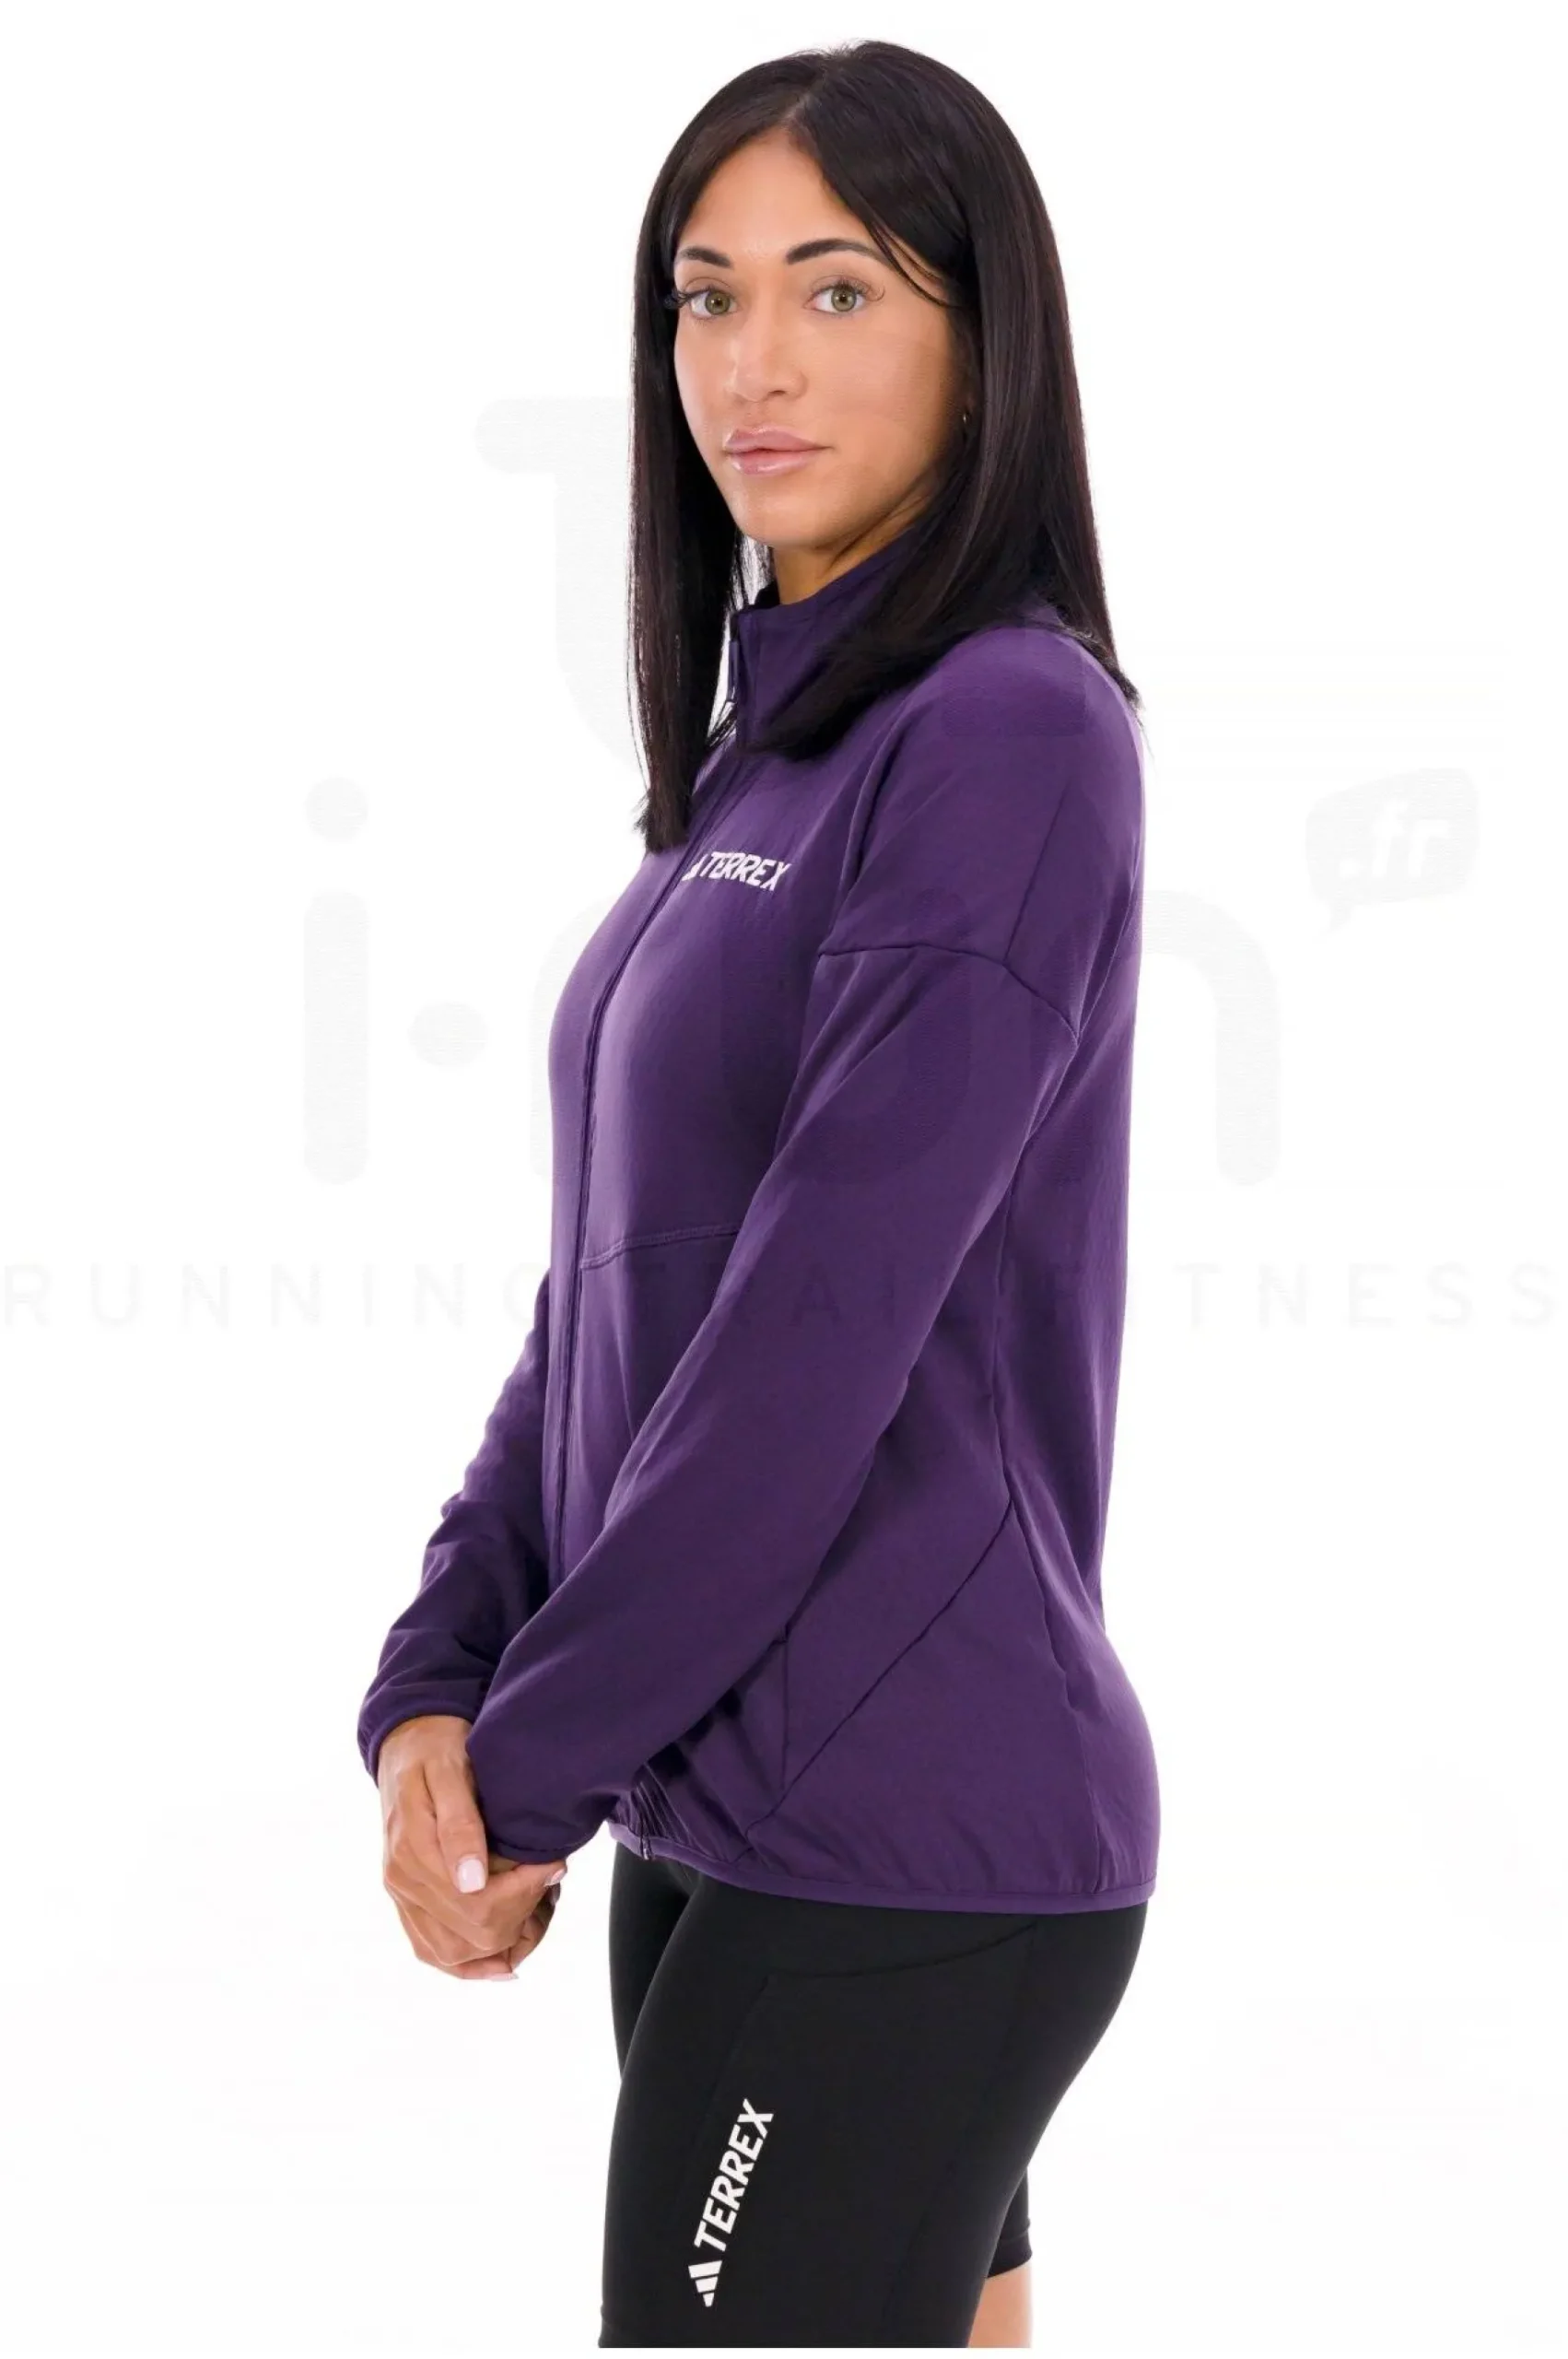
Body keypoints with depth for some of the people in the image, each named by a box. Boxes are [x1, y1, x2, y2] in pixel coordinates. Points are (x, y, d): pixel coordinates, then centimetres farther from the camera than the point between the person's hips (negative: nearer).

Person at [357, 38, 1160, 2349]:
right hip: (731, 1814, 8)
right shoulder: (764, 752, 14)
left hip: (903, 1846, -8)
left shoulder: (1010, 732, -13)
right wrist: (439, 1685, 1)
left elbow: (823, 1328, -18)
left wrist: (532, 1768, -13)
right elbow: (610, 1288, 13)